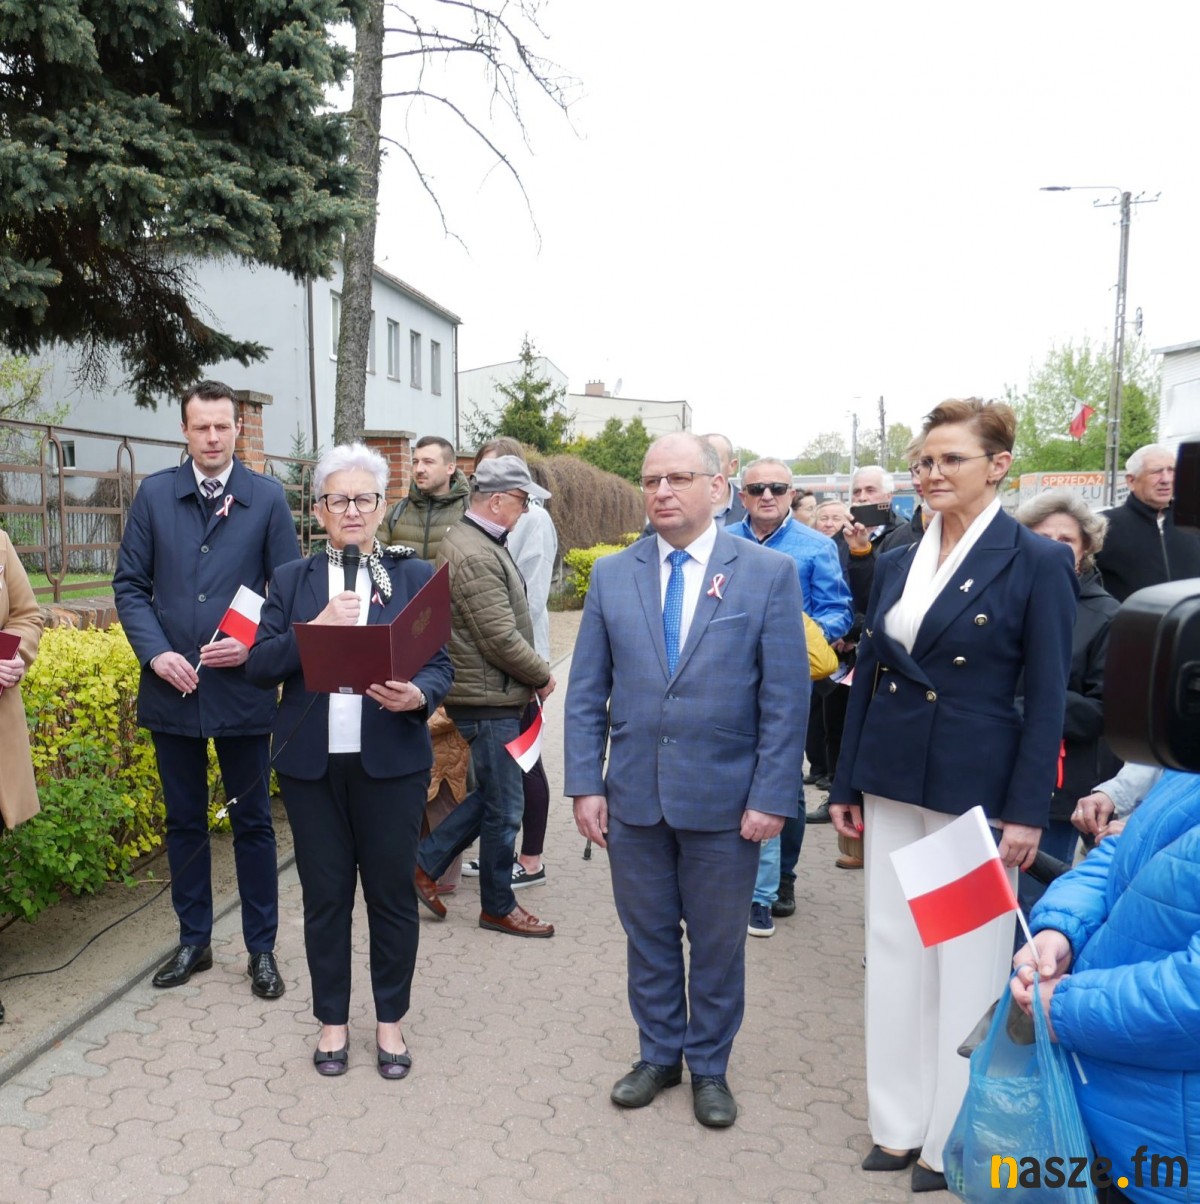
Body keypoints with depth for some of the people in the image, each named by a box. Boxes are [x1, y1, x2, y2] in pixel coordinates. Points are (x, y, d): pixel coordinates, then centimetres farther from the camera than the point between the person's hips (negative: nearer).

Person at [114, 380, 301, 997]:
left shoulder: (267, 497, -2)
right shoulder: (154, 494, 3)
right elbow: (129, 584, 3)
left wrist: (256, 646, -16)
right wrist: (156, 652, -10)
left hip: (243, 688, -2)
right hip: (171, 688, 2)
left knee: (253, 823, 9)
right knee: (184, 822, 15)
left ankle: (262, 948, 23)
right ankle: (193, 940, 31)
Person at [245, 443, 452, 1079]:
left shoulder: (415, 575, 4)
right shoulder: (292, 579, 7)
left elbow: (439, 665, -1)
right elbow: (259, 664, 0)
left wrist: (418, 696, -23)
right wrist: (317, 627, -15)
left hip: (391, 761, -1)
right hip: (311, 763, 1)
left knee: (392, 893, 8)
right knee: (325, 895, 11)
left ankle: (390, 1020, 27)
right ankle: (332, 1018, 30)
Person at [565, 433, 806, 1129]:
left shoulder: (769, 572, -6)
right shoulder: (612, 575, 2)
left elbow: (784, 698, -7)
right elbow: (587, 693, 3)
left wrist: (772, 797, -11)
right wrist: (586, 784, -3)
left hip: (725, 798, -2)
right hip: (634, 795, 2)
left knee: (719, 943, 15)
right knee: (649, 936, 17)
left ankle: (709, 1066, 37)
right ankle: (659, 1054, 39)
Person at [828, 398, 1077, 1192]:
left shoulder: (1037, 562, -8)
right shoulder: (897, 561, 7)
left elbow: (1048, 698, -9)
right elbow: (867, 677, 10)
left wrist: (1026, 812, -13)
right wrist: (846, 784, 9)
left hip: (975, 791, -5)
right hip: (892, 785, 6)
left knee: (967, 965, 8)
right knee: (893, 952, 14)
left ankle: (953, 1138, 26)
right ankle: (899, 1122, 30)